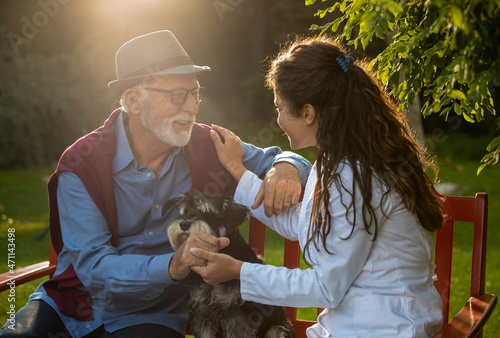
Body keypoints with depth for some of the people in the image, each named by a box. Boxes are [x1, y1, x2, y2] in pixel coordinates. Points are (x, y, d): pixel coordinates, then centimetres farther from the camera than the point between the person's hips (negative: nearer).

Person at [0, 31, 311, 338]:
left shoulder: (209, 147, -5)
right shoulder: (81, 166, -13)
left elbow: (271, 159, 9)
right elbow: (93, 266, -20)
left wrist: (285, 168, -18)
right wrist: (173, 265, -38)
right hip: (72, 303, -1)